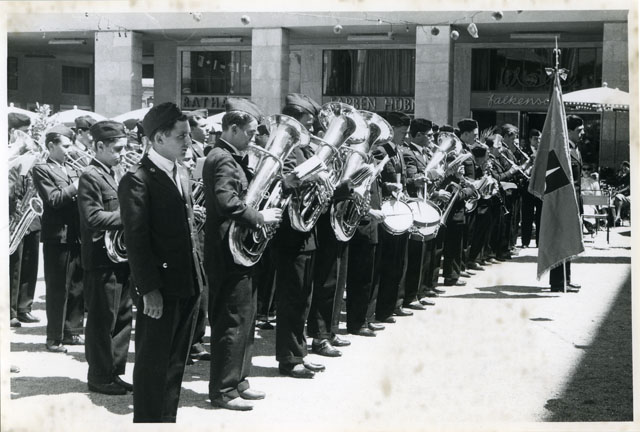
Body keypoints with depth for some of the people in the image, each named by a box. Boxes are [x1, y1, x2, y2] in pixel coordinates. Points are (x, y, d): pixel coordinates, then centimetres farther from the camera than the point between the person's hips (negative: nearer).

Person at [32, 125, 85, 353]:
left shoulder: (72, 170, 18)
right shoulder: (41, 170, -3)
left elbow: (78, 198, 14)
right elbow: (53, 199, -16)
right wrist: (75, 187, -15)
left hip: (77, 235, 7)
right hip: (57, 236, -7)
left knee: (77, 287, 10)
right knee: (58, 289, -2)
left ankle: (72, 331, 21)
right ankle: (55, 338, 5)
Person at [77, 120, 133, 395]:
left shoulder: (111, 175, 17)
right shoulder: (90, 177, -12)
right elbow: (94, 218, -21)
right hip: (102, 260, -9)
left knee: (124, 318, 12)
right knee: (102, 321, -1)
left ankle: (114, 373, 21)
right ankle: (99, 377, 8)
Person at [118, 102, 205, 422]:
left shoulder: (180, 173, 14)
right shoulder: (137, 179, -13)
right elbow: (136, 240, -16)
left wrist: (198, 275, 13)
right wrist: (148, 290, -19)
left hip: (188, 284, 8)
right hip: (160, 288, -8)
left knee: (176, 363, 16)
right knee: (153, 363, 2)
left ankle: (168, 418, 27)